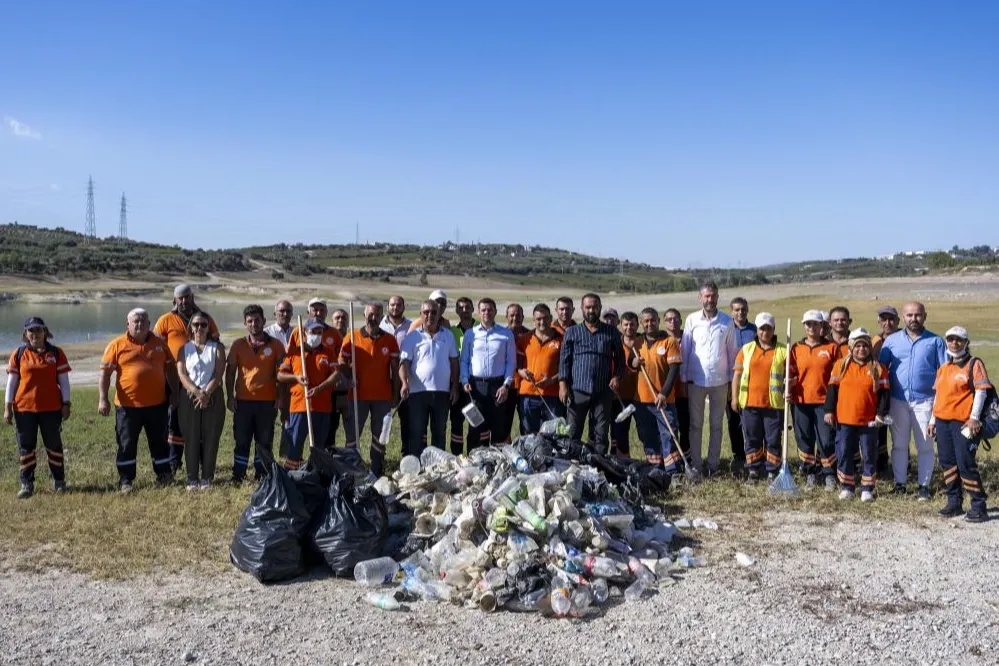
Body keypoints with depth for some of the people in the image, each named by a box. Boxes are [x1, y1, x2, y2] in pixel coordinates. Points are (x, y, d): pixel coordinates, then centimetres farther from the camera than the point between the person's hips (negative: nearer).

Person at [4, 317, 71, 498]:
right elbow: (11, 381, 4)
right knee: (26, 447, 5)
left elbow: (63, 380, 2)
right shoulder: (18, 354, 2)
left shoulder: (56, 353, 1)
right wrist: (7, 407, 0)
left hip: (51, 408, 0)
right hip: (24, 408, 1)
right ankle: (27, 485, 13)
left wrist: (66, 404, -3)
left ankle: (59, 481, 20)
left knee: (54, 445, 8)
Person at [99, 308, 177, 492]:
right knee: (126, 444, 6)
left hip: (157, 403, 2)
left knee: (159, 441, 13)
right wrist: (103, 399, -12)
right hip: (127, 405, -2)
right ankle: (125, 481, 16)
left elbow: (170, 368, 14)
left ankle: (164, 475, 27)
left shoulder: (159, 343, 6)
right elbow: (105, 373, -5)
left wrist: (174, 392, 10)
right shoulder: (117, 345, -3)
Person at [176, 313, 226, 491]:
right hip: (190, 397, 1)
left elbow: (219, 374, -3)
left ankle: (207, 477, 7)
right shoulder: (185, 348, 9)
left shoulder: (217, 347, 6)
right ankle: (192, 478, 6)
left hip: (213, 397, -1)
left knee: (211, 438, -1)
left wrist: (207, 393, -16)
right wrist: (197, 392, -16)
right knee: (191, 438, 0)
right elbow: (182, 374, -2)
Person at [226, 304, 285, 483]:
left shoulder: (275, 344, 1)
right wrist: (230, 396, -1)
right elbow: (230, 371, 7)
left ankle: (262, 476, 15)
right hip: (243, 401, 1)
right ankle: (238, 476, 13)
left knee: (265, 441, 6)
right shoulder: (238, 345, 4)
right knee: (241, 441, 6)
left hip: (267, 401, -1)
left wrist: (281, 397, -3)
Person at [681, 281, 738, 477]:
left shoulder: (727, 321, 1)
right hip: (696, 380, 0)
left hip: (720, 381, 0)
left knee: (716, 425, 8)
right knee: (695, 424, 5)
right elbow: (685, 349, 3)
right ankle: (695, 464, 11)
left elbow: (732, 351, 5)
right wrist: (684, 377, 0)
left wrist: (732, 379, 4)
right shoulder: (692, 319, 0)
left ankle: (713, 464, 15)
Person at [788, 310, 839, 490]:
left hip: (824, 401, -2)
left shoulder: (832, 347, 3)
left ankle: (829, 475, 10)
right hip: (801, 401, 2)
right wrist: (789, 387, -12)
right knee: (804, 440, 8)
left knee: (826, 440, -4)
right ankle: (810, 473, 20)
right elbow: (791, 374, 8)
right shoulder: (796, 348, 7)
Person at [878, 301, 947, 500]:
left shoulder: (935, 341, 4)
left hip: (925, 401, -1)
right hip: (898, 401, 1)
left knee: (925, 446, 2)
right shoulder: (892, 340, 6)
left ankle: (923, 486, 11)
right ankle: (899, 484, 16)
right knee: (899, 445, 8)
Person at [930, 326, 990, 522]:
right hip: (943, 421, 7)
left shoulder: (974, 364, -2)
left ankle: (979, 507, 0)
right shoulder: (943, 368, 16)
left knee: (965, 464, -9)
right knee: (948, 462, 9)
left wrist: (974, 417, -16)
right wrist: (933, 420, 17)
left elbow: (981, 390, -9)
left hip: (963, 422, -6)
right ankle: (954, 503, 18)